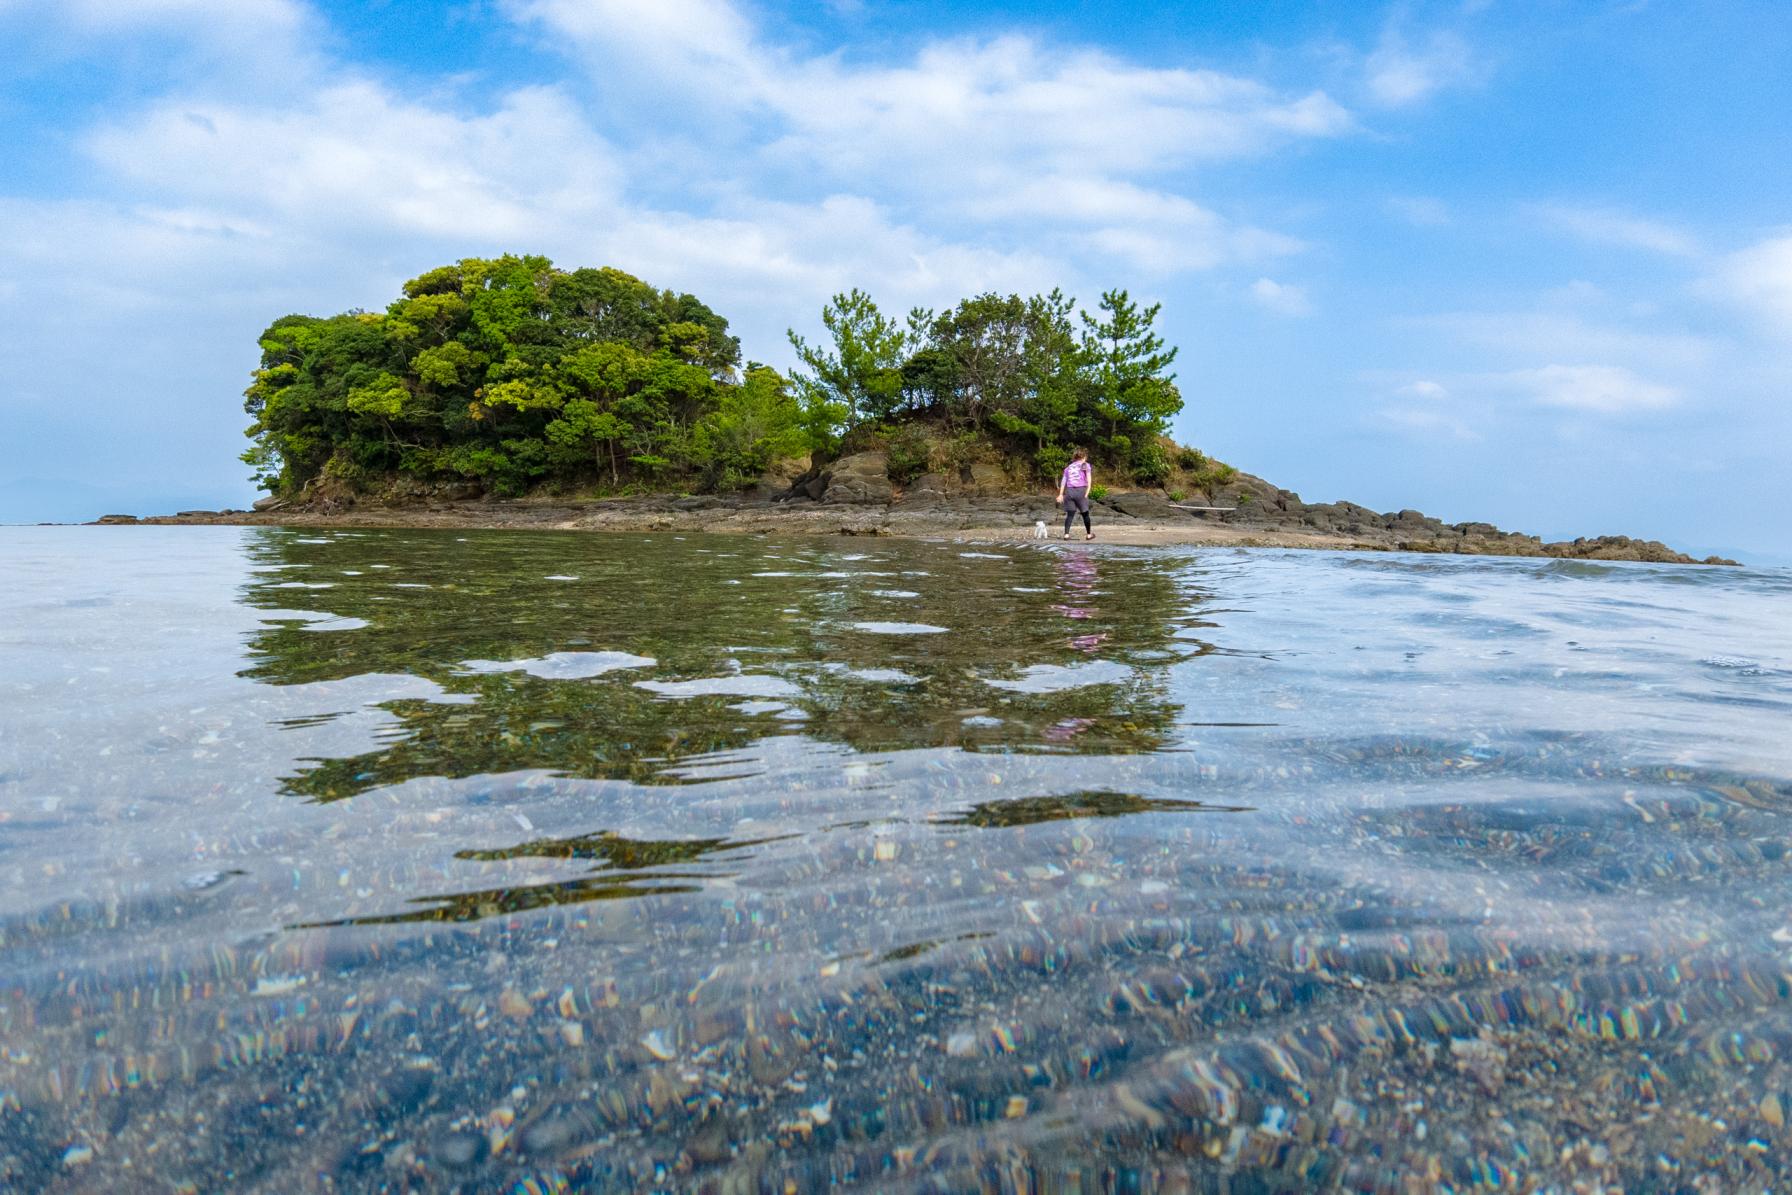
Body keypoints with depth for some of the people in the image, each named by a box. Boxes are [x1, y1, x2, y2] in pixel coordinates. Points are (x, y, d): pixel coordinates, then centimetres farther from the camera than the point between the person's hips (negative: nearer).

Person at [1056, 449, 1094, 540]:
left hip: (1069, 491, 3)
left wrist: (1061, 495, 7)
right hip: (1080, 490, -3)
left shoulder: (1068, 467, 21)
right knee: (1085, 513, 10)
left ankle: (1066, 534, -8)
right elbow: (1089, 479, -1)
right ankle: (1089, 534, 18)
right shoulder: (1085, 465, 12)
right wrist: (1087, 491, -6)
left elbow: (1063, 481, 12)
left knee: (1070, 514, 4)